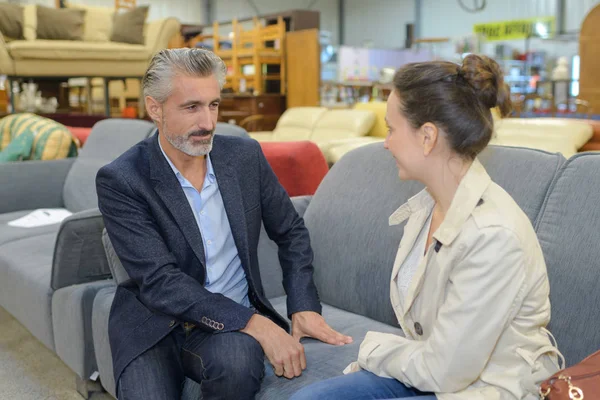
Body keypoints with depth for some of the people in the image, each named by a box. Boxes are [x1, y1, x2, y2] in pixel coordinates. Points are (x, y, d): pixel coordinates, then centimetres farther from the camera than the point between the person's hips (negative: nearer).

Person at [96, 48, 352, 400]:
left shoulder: (245, 155, 0)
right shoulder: (119, 182, -12)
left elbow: (292, 232, 11)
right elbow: (160, 282, -19)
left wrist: (304, 308, -3)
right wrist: (255, 323, -27)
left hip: (229, 323, 2)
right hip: (154, 328, -1)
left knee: (237, 362, -31)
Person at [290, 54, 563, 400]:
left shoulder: (493, 234, -27)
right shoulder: (427, 206, 0)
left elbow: (443, 371, -22)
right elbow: (422, 331, 8)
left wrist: (373, 346, -6)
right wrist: (379, 354, -7)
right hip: (433, 372, 7)